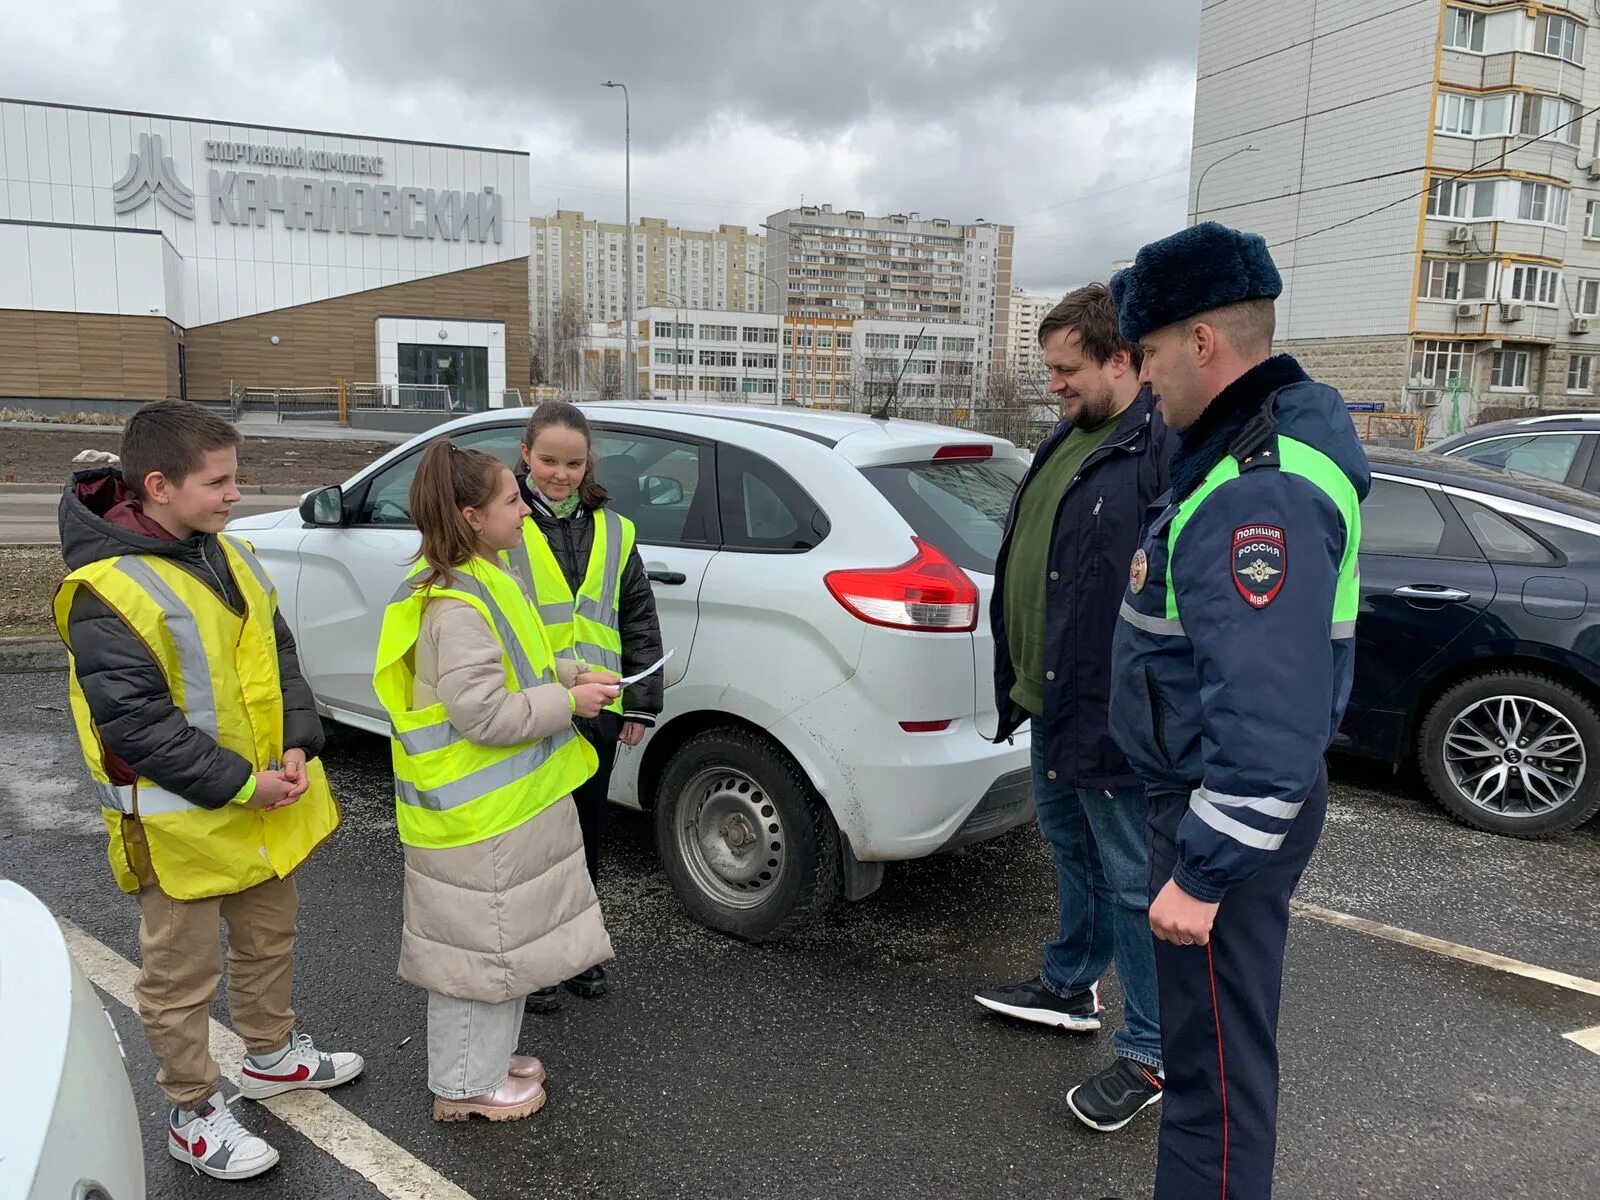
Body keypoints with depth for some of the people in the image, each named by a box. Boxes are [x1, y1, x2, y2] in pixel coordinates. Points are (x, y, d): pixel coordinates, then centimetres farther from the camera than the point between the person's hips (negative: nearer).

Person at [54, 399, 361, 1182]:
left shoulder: (226, 554, 2)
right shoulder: (106, 590, -22)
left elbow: (278, 657, 7)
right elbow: (134, 722, -23)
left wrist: (297, 746, -7)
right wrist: (240, 784, -22)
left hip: (268, 803, 8)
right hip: (182, 822, -8)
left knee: (270, 935, 24)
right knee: (183, 974, 10)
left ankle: (272, 1055, 46)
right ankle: (195, 1115, 28)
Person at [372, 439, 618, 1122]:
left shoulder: (479, 582, 8)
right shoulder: (456, 606, -26)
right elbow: (485, 714, -28)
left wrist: (570, 676, 5)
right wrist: (568, 701, -17)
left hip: (505, 802, 11)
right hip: (478, 812, -10)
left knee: (503, 936, 22)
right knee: (482, 943, 5)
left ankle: (487, 1059, 39)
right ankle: (466, 1086, 23)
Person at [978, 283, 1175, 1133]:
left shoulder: (1165, 452, -20)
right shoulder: (1068, 439, 11)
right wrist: (1019, 673, 19)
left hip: (1112, 714, -9)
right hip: (1049, 701, 10)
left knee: (1131, 881, 4)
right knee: (1071, 850, 24)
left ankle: (1149, 1053, 20)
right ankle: (1070, 986, 44)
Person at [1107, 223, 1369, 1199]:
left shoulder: (1261, 490, -27)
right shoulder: (1266, 432, 8)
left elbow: (1268, 717, -31)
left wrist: (1203, 873, -25)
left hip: (1230, 814, -11)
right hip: (1208, 791, 11)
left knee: (1216, 1055, 5)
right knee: (1212, 1032, 25)